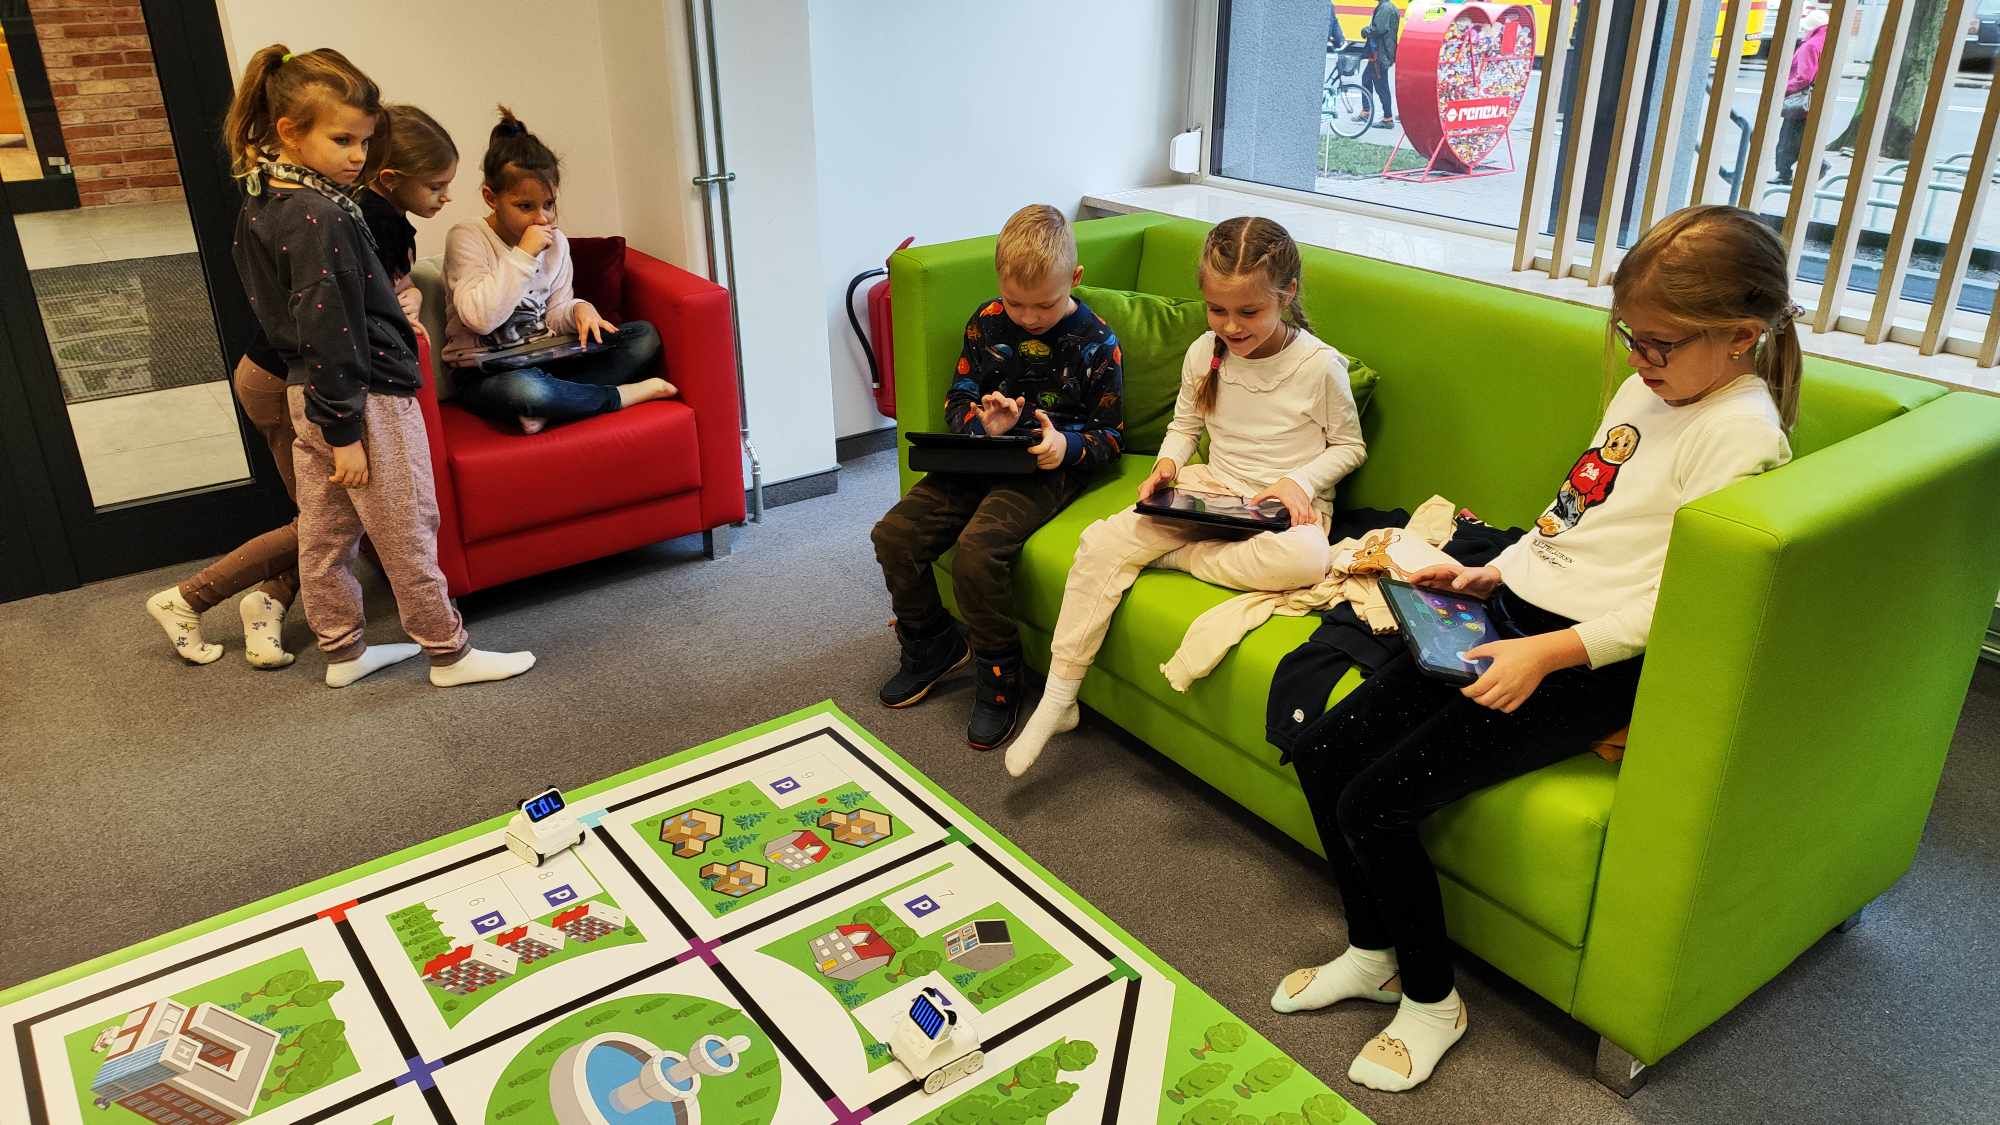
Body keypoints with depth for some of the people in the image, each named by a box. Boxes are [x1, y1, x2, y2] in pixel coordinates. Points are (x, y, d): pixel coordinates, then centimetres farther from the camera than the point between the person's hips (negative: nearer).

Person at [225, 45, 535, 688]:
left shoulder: (257, 204, 8)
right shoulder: (320, 216, -22)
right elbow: (327, 328, -23)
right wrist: (345, 431, -20)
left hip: (304, 391, 9)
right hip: (364, 397, -9)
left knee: (323, 532, 16)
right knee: (407, 534, 2)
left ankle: (342, 650, 29)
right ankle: (448, 653, 14)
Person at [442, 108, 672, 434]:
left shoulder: (555, 241, 7)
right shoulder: (466, 239, -10)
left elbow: (555, 315, 13)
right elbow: (481, 318, -24)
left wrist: (579, 310, -12)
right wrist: (524, 255, -23)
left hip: (542, 359, 7)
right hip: (484, 371, -6)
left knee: (645, 336, -8)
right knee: (521, 388, -43)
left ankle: (545, 410, -25)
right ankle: (624, 394, -18)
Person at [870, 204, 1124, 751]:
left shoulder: (1097, 343, -6)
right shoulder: (987, 322, 5)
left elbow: (1110, 437, -1)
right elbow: (957, 401, 11)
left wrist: (1067, 447, -23)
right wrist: (982, 423, -13)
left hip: (1047, 469, -5)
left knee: (978, 547, -31)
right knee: (894, 533, -11)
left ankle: (999, 678, -10)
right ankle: (932, 644, 13)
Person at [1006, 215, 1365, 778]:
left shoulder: (1320, 364, -11)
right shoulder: (1205, 353, 0)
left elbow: (1350, 446, 1)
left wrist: (1299, 482, -16)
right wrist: (1168, 463, -6)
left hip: (1287, 504, -3)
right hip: (1209, 492, 3)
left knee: (1306, 558, -41)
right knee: (1102, 541, -18)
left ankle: (1176, 558, -17)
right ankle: (1056, 701, -13)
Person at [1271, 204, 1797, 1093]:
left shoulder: (1742, 433, -13)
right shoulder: (1641, 390, 14)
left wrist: (1548, 653, -25)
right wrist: (1492, 573, 12)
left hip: (1593, 663, -9)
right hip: (1513, 619, 9)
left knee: (1374, 803, -17)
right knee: (1322, 752, 0)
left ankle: (1431, 999, 9)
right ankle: (1373, 952, 20)